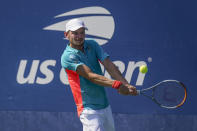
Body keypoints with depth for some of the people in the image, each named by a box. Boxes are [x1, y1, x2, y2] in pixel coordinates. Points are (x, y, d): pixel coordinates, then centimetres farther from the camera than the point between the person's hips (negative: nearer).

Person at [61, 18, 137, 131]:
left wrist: (126, 85, -19)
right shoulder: (68, 56, -14)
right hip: (89, 109, -7)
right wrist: (116, 84, -35)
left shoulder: (92, 45, 7)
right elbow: (90, 76, -24)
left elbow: (109, 65, -4)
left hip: (105, 105, 7)